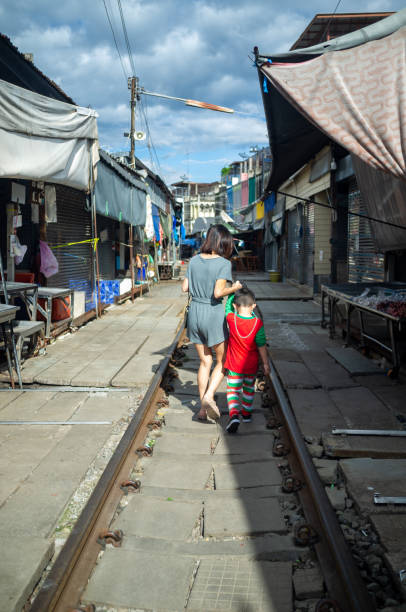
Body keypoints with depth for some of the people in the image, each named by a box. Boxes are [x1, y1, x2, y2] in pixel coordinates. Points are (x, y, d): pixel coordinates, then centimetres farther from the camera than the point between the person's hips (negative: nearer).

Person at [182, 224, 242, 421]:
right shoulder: (224, 263, -13)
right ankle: (208, 397, -6)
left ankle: (202, 408, 17)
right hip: (213, 315, -5)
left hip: (194, 313, 5)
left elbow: (185, 287, 5)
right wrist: (235, 288, -4)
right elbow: (218, 293, -21)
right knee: (223, 361, 12)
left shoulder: (194, 260, 3)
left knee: (205, 362, 15)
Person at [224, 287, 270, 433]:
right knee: (249, 388, 23)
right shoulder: (257, 323, -16)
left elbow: (229, 303, 5)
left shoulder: (231, 318, -16)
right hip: (251, 365, 2)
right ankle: (246, 413, 38)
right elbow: (261, 346, -11)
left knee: (233, 390, 6)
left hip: (234, 365, -1)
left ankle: (233, 415, -17)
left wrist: (235, 291, 16)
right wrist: (265, 363, -1)